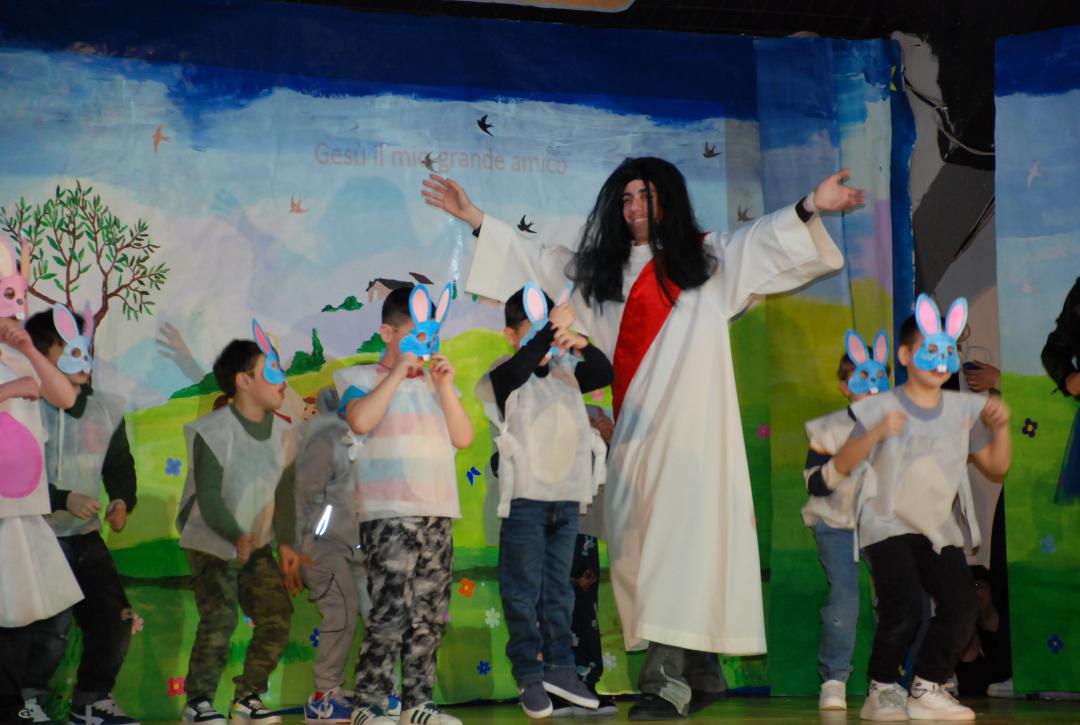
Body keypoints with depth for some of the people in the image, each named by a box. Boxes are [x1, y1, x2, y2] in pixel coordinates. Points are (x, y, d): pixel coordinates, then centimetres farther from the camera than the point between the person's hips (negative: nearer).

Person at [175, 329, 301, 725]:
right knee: (219, 621, -14)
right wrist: (236, 537, -32)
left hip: (257, 544, 6)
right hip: (212, 543, -6)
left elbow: (283, 493, 10)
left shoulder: (281, 434, 4)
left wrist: (285, 543, 3)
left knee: (277, 615, -2)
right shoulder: (214, 431, -14)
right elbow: (208, 496, -20)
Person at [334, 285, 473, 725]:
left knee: (430, 614, 5)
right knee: (391, 611, -13)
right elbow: (360, 420, -15)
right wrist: (398, 373, -11)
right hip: (389, 514, -6)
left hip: (437, 514, 6)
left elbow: (463, 437, 10)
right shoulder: (362, 379, 6)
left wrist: (444, 387, 1)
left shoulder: (435, 384, 20)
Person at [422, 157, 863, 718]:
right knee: (637, 547, -2)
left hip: (692, 423, -4)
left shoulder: (708, 260, 11)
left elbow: (767, 238, -1)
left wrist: (810, 208, -19)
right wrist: (474, 218, 26)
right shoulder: (601, 270, 23)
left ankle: (666, 680, -21)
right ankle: (701, 675, 5)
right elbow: (536, 260, 28)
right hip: (633, 430, 5)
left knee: (682, 543, -15)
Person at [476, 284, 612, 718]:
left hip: (566, 499, 5)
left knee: (558, 590, 11)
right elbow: (519, 369, -27)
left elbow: (605, 375, -1)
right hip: (525, 499, -5)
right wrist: (548, 330, -30)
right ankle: (529, 677, 3)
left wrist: (580, 343, -16)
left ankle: (560, 668, 17)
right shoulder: (505, 377, -6)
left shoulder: (565, 373, 10)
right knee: (523, 592, -2)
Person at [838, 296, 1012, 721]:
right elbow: (842, 464, -10)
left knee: (961, 608, -12)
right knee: (904, 608, -21)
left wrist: (1000, 427, -6)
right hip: (888, 525, -4)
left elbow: (996, 467, 11)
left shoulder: (964, 410, 6)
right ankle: (882, 690, -1)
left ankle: (927, 689, 5)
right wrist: (875, 434, -26)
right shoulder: (882, 408, -6)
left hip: (940, 530, 4)